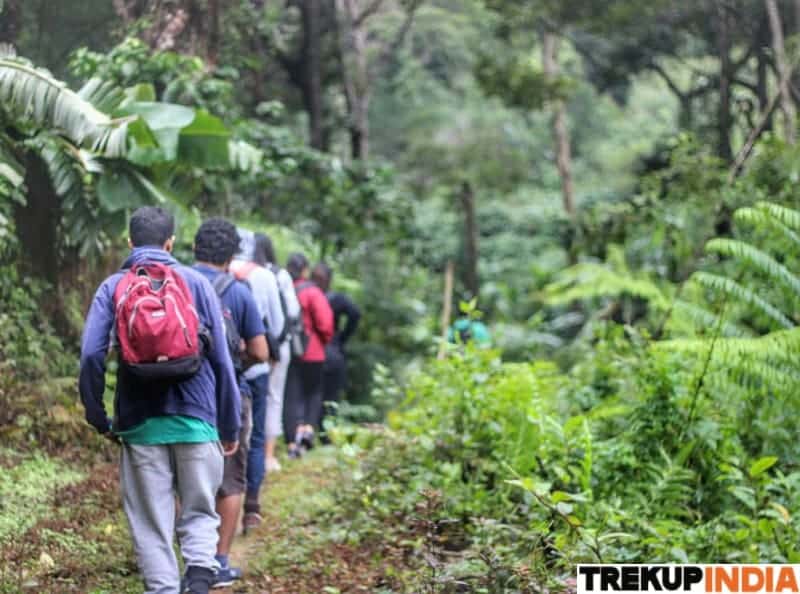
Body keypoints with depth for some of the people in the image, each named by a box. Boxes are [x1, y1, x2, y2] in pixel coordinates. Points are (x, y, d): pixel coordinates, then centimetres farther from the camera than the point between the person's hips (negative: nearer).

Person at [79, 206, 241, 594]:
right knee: (199, 513, 11)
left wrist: (98, 417, 3)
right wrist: (230, 426, 9)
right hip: (196, 419, 0)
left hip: (139, 423, 0)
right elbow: (221, 359, 2)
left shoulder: (112, 288, 3)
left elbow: (91, 355, -7)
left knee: (151, 525, 9)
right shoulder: (196, 283, 3)